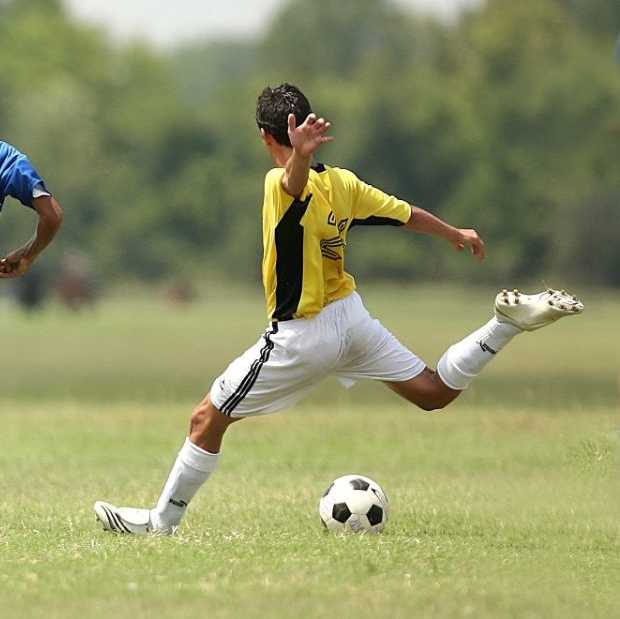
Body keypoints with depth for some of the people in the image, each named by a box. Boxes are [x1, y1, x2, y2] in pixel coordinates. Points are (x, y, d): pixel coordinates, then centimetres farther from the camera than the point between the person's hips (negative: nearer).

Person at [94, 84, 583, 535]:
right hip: (351, 317, 6)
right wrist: (456, 234, 29)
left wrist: (300, 156, -70)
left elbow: (297, 182, -46)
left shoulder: (283, 186, -21)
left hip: (301, 338, -6)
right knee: (434, 393, 17)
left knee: (207, 420, 4)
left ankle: (162, 521, 8)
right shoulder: (342, 182, -1)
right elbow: (408, 215, 10)